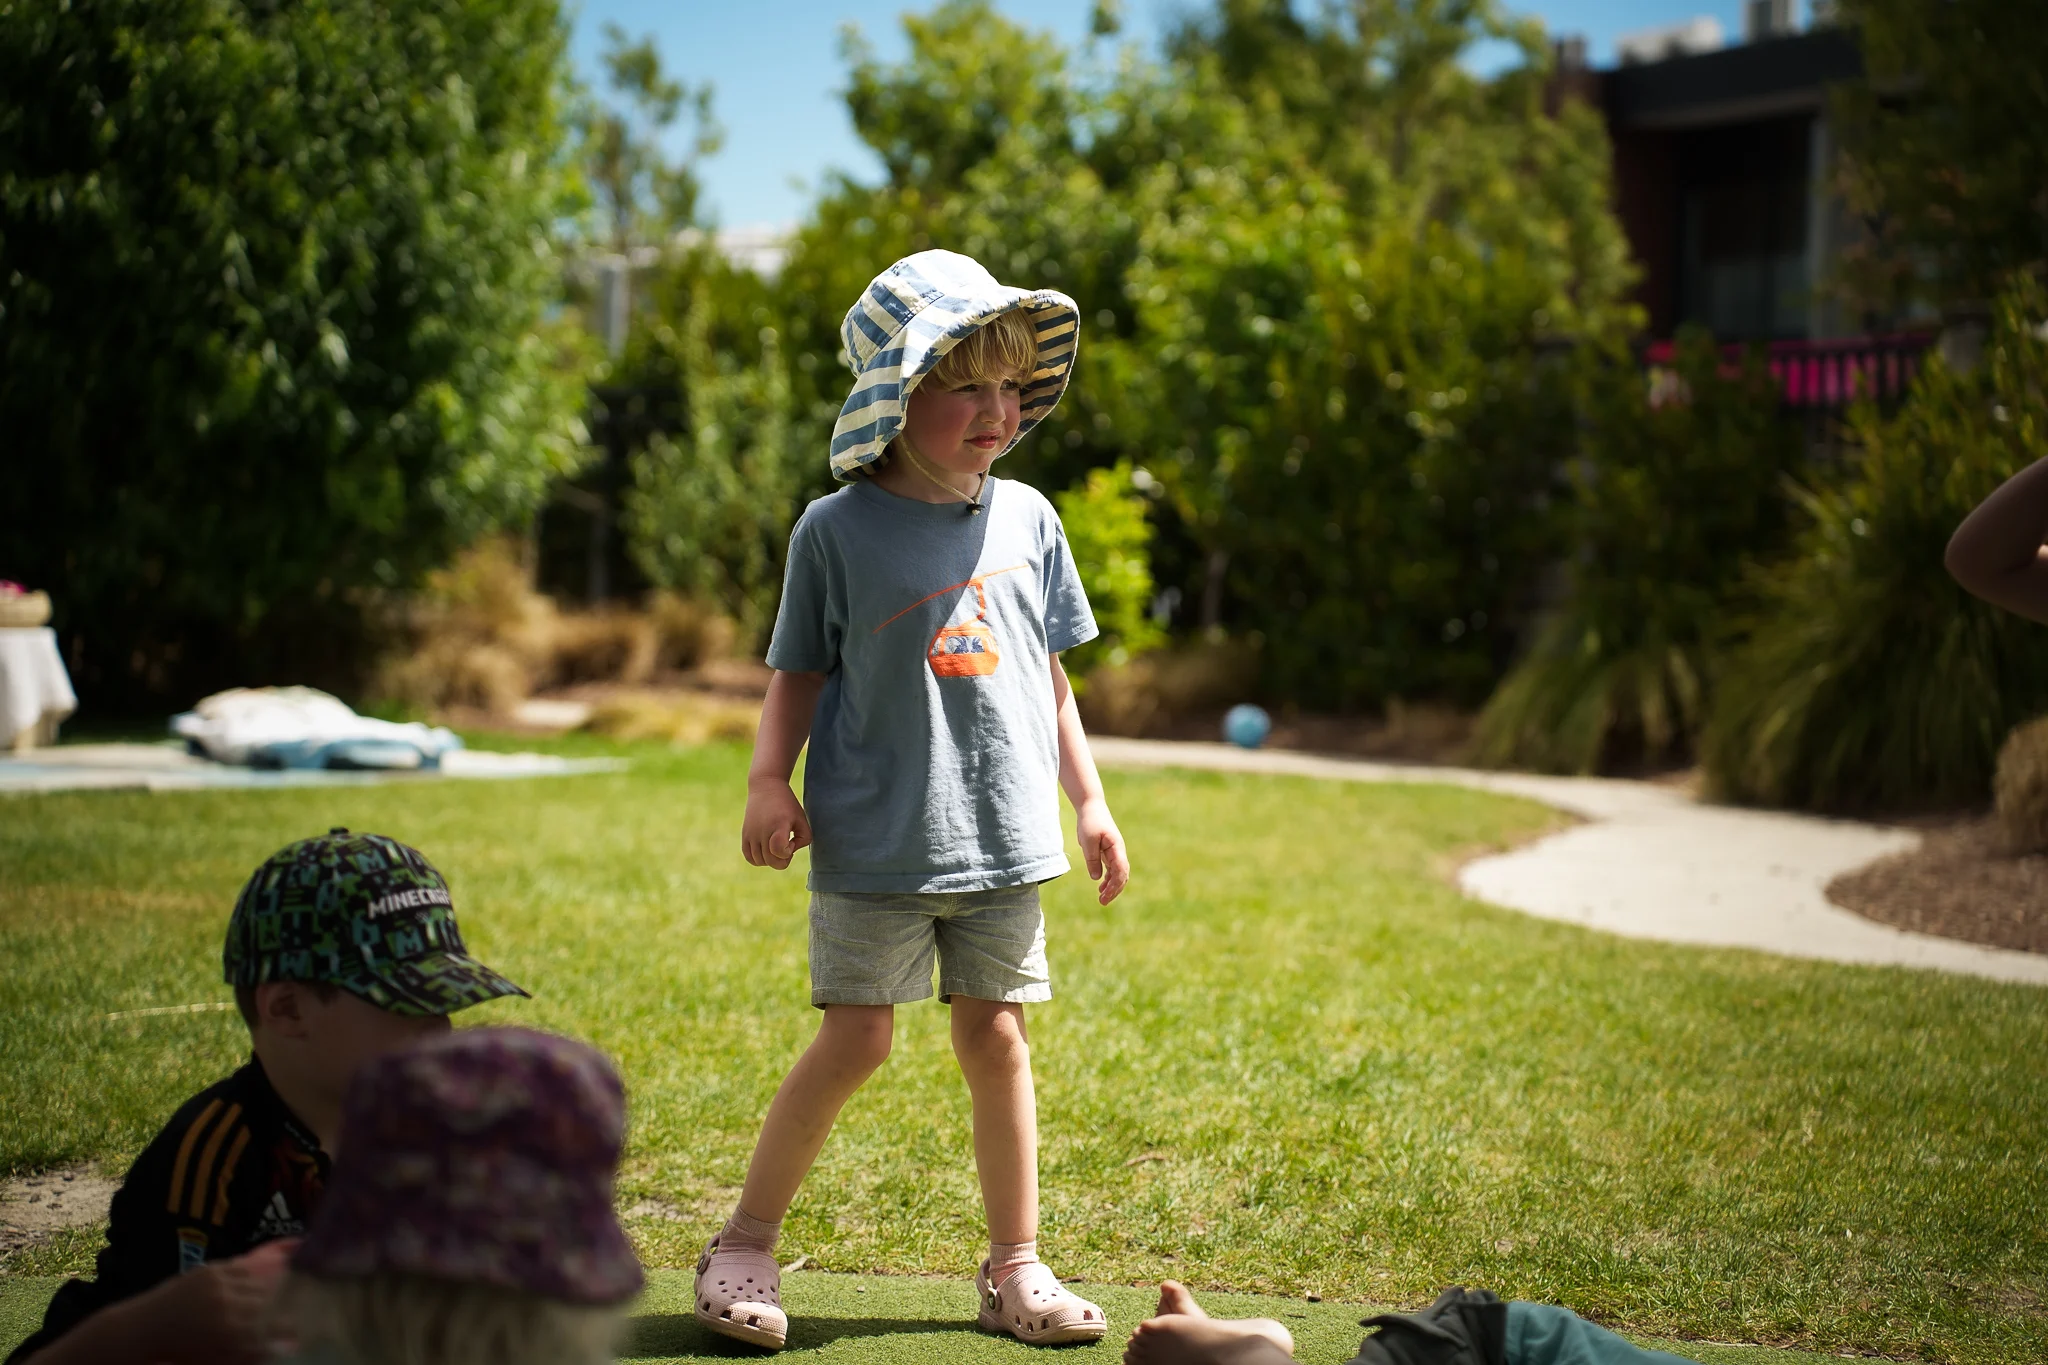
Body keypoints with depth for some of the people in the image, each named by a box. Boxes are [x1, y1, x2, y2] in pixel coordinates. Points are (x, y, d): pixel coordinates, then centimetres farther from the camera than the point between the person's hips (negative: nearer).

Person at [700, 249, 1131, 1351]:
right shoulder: (838, 529, -5)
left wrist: (1088, 802, 13)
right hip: (876, 844, -4)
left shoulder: (1026, 518, 7)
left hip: (1001, 839, 4)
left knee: (996, 1037, 7)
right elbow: (799, 676, 1)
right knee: (855, 1040, -3)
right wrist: (768, 783, -13)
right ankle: (744, 1245, 15)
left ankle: (1015, 1270, 19)